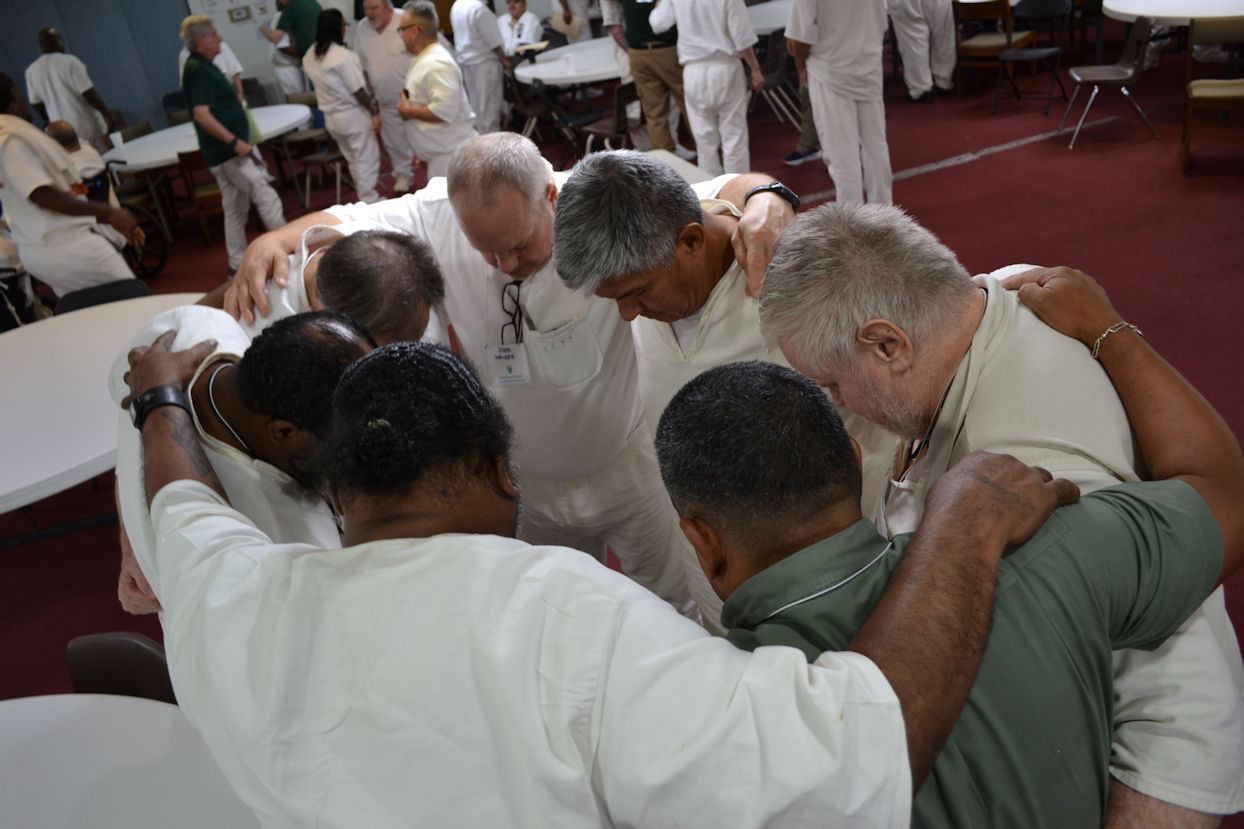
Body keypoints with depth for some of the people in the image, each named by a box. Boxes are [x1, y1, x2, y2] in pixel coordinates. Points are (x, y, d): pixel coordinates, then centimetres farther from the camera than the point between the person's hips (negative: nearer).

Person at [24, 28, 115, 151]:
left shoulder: (31, 71, 4)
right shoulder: (69, 62, -13)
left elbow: (36, 105, 10)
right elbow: (89, 94, -18)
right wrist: (108, 114, -9)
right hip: (87, 128, -5)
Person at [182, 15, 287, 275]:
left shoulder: (201, 66, 16)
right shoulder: (198, 71, -16)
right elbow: (202, 115, -25)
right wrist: (235, 141, -27)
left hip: (226, 151, 11)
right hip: (227, 152, -11)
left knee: (236, 209, 14)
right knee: (267, 197, -7)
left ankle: (238, 264, 21)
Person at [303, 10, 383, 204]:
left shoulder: (310, 56, 3)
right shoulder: (342, 56, -22)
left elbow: (320, 84, 11)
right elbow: (358, 91, -20)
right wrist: (374, 112, -10)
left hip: (330, 117, 8)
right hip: (353, 115, -8)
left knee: (353, 161, 19)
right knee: (367, 160, 4)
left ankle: (365, 198, 28)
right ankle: (370, 202, 9)